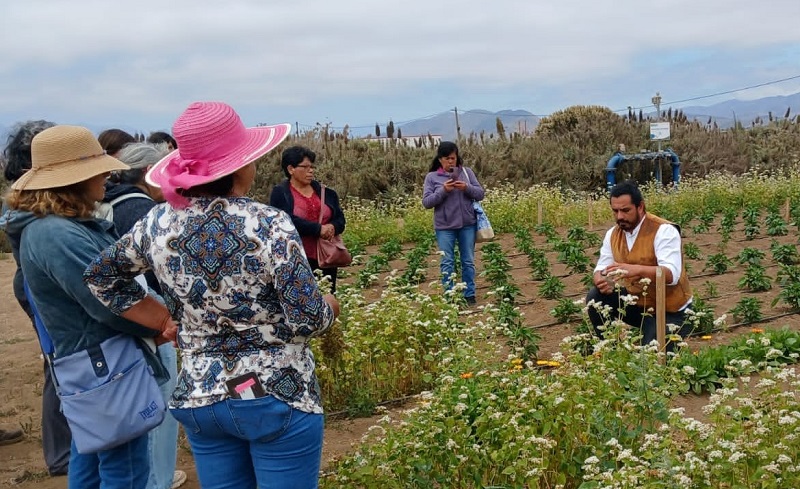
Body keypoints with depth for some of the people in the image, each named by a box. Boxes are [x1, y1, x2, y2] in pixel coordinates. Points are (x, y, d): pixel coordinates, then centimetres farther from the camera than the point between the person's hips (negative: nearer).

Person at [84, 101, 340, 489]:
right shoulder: (268, 225, -19)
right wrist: (329, 307, 2)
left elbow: (99, 277, 12)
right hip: (278, 398, -5)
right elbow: (309, 320, -19)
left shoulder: (159, 224, -3)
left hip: (199, 399, 5)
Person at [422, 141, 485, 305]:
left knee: (468, 261, 9)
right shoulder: (431, 177, 0)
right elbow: (426, 202, -5)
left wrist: (466, 188, -16)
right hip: (444, 227, -1)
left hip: (467, 225, 2)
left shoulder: (466, 172, 4)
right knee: (447, 263, 3)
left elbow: (480, 194, 4)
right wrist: (443, 191, -19)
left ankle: (469, 294, 19)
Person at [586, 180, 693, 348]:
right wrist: (601, 280, -26)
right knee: (595, 298, -14)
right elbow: (601, 268, 0)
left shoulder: (664, 230, -22)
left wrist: (637, 269, -51)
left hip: (669, 310, -6)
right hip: (636, 303, 6)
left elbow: (672, 274, -34)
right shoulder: (612, 234, -1)